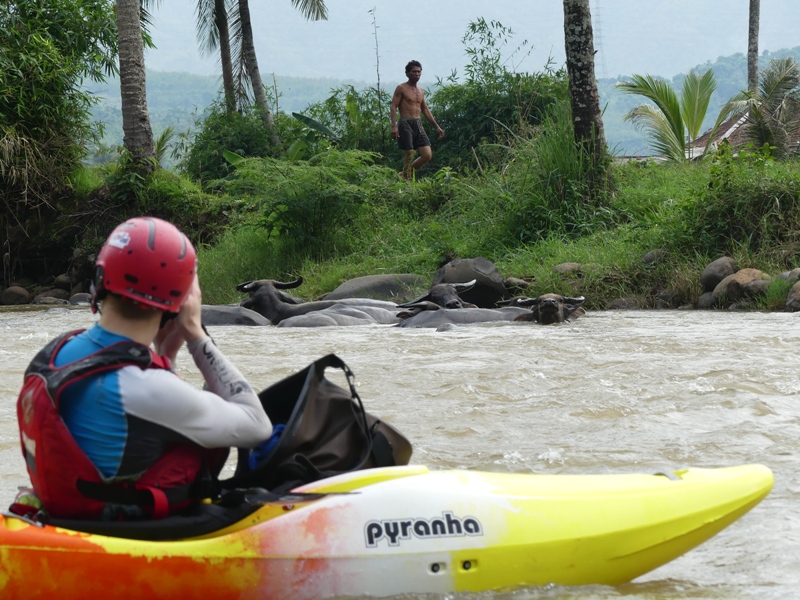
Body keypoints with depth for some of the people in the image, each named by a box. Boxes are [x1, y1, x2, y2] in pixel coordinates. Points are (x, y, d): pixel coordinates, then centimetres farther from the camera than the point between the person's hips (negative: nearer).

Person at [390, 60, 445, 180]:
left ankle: (406, 173, 17)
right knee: (409, 156, -7)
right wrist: (394, 126, -21)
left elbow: (425, 110, 25)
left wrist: (437, 127, 22)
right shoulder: (401, 88, -2)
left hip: (418, 124, 6)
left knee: (427, 155, -2)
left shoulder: (420, 91, 18)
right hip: (405, 124, -6)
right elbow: (393, 107, -8)